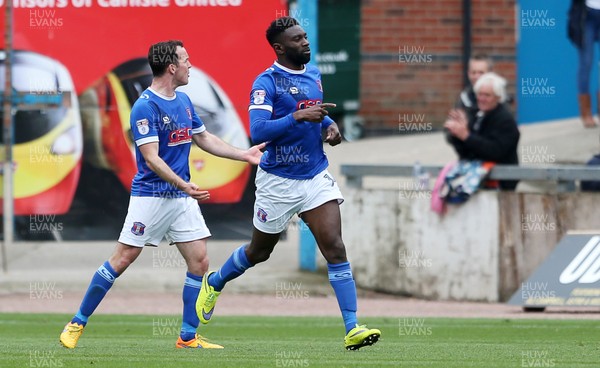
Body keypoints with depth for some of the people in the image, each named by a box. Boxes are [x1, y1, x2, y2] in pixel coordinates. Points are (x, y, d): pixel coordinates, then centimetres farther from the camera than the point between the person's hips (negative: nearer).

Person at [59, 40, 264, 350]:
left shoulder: (184, 101, 11)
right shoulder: (145, 107, -15)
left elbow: (204, 139, 24)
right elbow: (151, 158, -20)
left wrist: (243, 155, 21)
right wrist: (183, 185, -30)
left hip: (183, 197, 7)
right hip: (151, 195, -7)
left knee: (199, 262, 0)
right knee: (122, 259, -6)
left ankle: (188, 337, 7)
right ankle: (77, 324, 5)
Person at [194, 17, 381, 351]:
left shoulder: (314, 75, 7)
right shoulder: (266, 83, -15)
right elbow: (258, 131, -26)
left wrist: (329, 125, 5)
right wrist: (298, 116, -34)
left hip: (317, 176, 4)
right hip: (279, 181, -4)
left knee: (335, 248, -11)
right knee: (259, 252, 14)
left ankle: (352, 329, -14)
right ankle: (214, 284, 44)